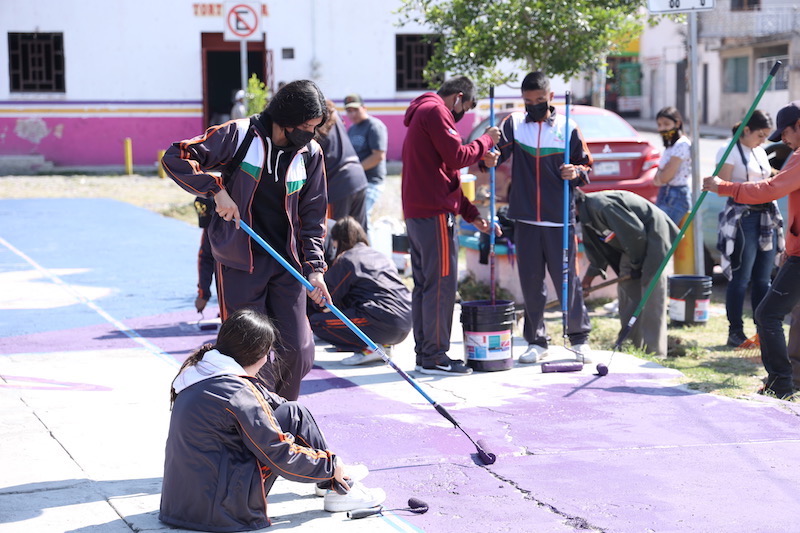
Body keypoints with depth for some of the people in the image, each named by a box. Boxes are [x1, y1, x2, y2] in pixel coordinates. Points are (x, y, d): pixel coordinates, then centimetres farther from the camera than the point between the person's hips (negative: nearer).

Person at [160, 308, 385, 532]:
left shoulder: (198, 370, 7)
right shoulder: (238, 394, -20)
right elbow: (281, 455, -13)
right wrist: (331, 464, 2)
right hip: (225, 509, -9)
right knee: (294, 414, -4)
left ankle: (327, 476, 25)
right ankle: (341, 488, 9)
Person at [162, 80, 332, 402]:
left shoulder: (310, 153, 3)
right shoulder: (239, 135, -9)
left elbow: (313, 215, 9)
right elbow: (176, 158, -10)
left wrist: (314, 266, -1)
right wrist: (216, 190, -18)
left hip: (288, 264, 4)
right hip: (240, 263, -4)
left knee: (298, 351, 1)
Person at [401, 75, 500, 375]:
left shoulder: (422, 115, 26)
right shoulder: (435, 111, -7)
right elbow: (456, 157, -17)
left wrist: (471, 214, 22)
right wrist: (486, 141, -1)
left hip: (416, 212, 11)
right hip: (435, 213, -11)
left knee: (423, 284, 12)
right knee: (441, 283, -7)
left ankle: (424, 353, 16)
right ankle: (434, 356, -6)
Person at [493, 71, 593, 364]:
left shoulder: (567, 128, 5)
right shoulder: (514, 124, 7)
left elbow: (586, 165, 10)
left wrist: (577, 172, -12)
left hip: (560, 219, -1)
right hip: (525, 219, 2)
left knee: (567, 279, 1)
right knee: (530, 282, 6)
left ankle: (579, 337, 15)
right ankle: (536, 341, 16)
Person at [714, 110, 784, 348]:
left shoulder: (760, 152, 18)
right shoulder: (729, 151, -4)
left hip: (767, 218, 7)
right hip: (742, 218, -7)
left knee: (762, 280, 7)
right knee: (741, 279, -5)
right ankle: (735, 332, 1)